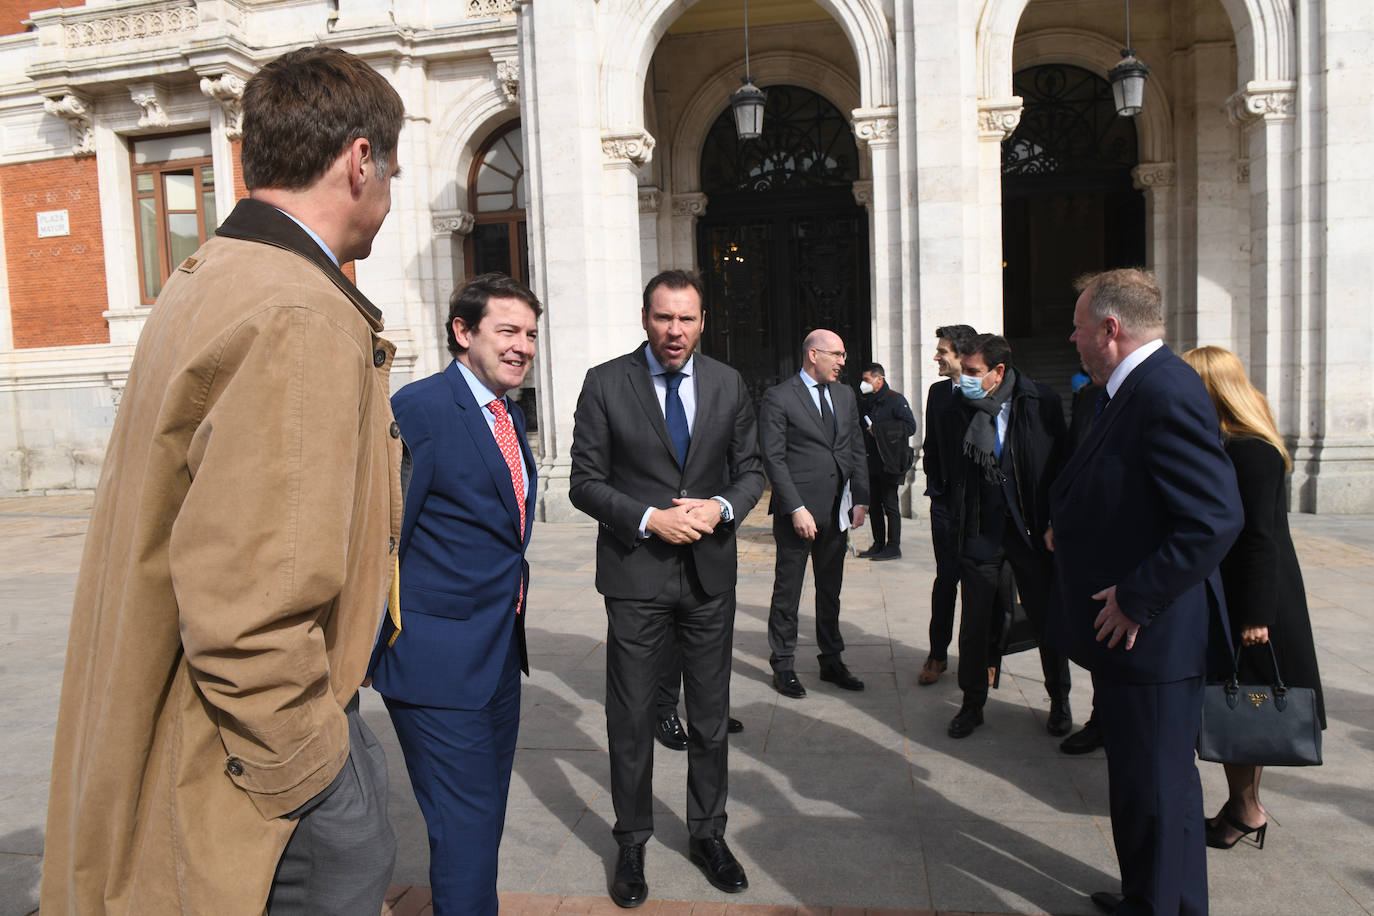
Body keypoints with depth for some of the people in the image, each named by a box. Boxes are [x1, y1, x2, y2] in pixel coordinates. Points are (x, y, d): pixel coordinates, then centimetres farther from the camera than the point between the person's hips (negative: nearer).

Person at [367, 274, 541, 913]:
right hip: (439, 660, -9)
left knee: (486, 814, 21)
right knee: (466, 824, 0)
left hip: (500, 652, 9)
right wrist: (386, 637, -12)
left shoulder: (509, 415, 12)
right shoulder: (420, 407, -16)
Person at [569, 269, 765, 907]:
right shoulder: (605, 383, -6)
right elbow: (585, 481, -6)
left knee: (711, 716, 15)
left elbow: (750, 470, 9)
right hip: (636, 574, -2)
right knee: (631, 718, 9)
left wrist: (721, 508, -12)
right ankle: (632, 843, 30)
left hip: (711, 571, 3)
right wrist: (650, 518, -19)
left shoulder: (728, 385, 3)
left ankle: (708, 834, 35)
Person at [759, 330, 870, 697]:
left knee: (831, 591, 15)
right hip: (797, 511, -6)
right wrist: (796, 509, -17)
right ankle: (783, 667, 18)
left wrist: (860, 499, 5)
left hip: (837, 512, 6)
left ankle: (832, 661, 28)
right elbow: (773, 458, -12)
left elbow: (857, 449, 15)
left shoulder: (845, 395, 12)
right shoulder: (778, 398, -7)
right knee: (787, 592, 5)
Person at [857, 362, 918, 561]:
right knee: (875, 504, 10)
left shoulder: (896, 400, -6)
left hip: (889, 462, -8)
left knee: (890, 504, -4)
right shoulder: (868, 403, 17)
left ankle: (893, 547, 3)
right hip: (872, 463, 8)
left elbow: (910, 427, -14)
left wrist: (878, 429, -16)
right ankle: (878, 545, 18)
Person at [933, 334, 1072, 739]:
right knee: (974, 623, 7)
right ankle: (972, 703, 25)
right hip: (981, 532, 1)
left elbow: (1061, 463, 1)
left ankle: (1059, 701, 32)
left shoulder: (1041, 401, -6)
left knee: (1047, 617, 11)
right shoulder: (959, 407, -3)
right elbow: (951, 469, 4)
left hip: (1032, 529, -1)